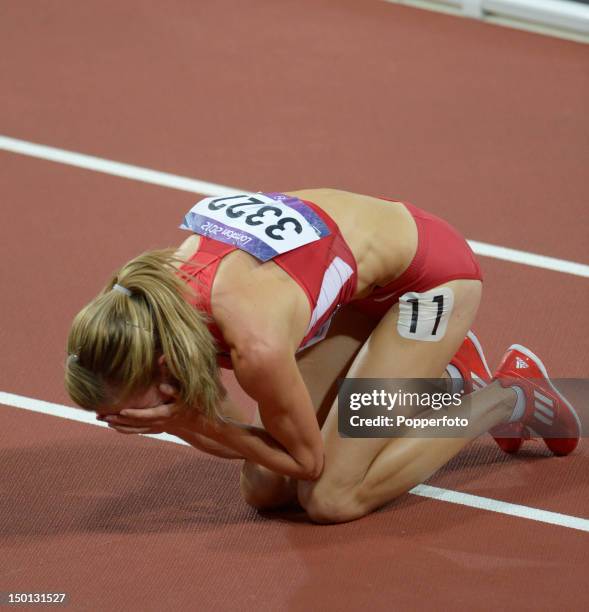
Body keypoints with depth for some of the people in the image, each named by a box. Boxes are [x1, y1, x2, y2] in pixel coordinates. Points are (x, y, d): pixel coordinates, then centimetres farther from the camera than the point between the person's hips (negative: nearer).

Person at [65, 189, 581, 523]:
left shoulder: (257, 344, -40)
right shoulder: (159, 287, -19)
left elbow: (307, 459, -20)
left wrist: (183, 420, -29)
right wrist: (176, 417, -25)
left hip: (432, 272, -7)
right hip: (355, 274, 7)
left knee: (332, 499, -12)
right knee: (265, 489, 3)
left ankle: (509, 398, 7)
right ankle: (441, 378, 22)